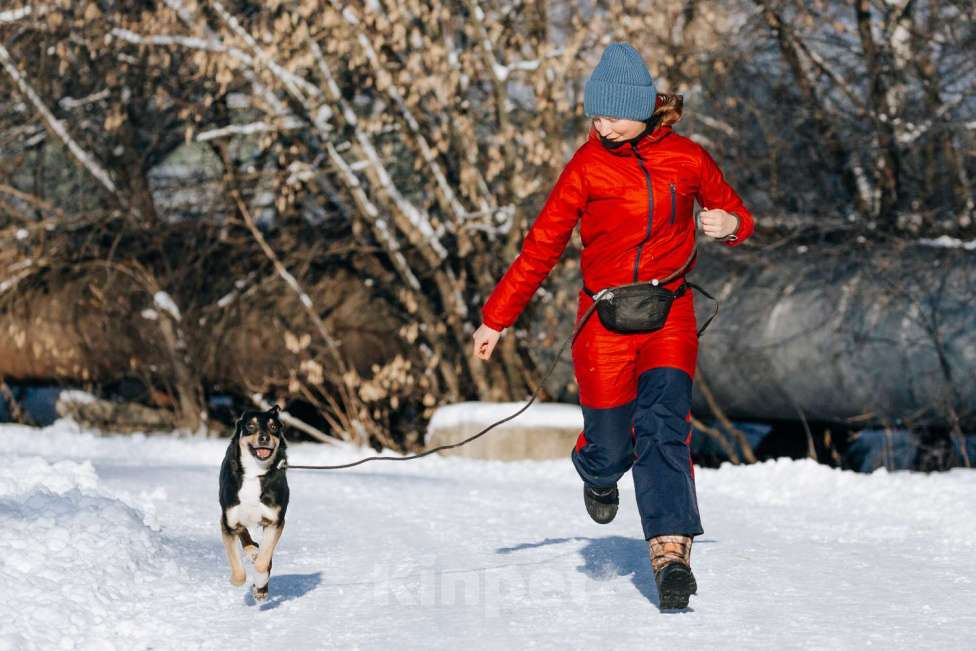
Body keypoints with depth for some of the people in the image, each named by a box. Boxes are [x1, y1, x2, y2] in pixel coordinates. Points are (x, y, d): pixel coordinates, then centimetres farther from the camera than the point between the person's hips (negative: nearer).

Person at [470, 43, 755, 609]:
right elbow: (542, 246, 4)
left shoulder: (687, 158, 3)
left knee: (664, 424, -21)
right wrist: (496, 319, 6)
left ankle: (672, 552, -27)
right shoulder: (589, 165, -1)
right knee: (610, 446, 1)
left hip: (669, 313, 0)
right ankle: (599, 474, 39)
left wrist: (730, 224, -7)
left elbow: (736, 215, 18)